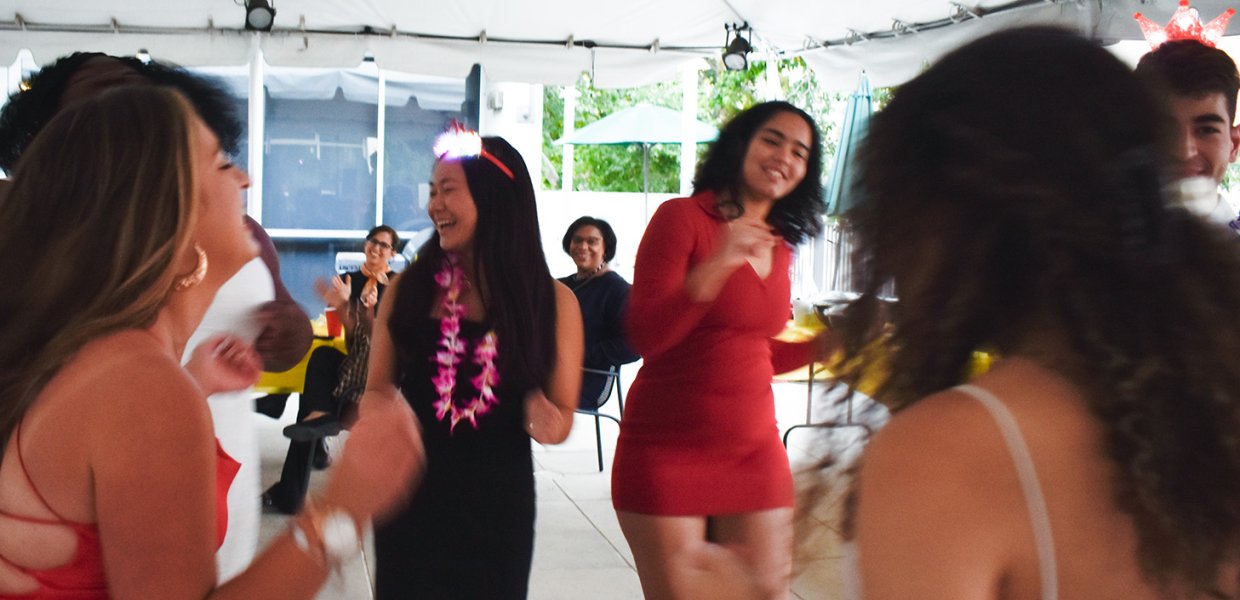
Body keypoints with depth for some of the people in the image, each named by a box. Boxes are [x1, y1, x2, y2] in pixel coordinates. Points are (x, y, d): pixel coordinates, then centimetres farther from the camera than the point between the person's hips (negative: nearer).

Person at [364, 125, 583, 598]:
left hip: (498, 504, -1)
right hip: (410, 496, 1)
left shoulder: (553, 301, -3)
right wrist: (381, 408, -16)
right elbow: (376, 390, 6)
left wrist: (544, 417, -19)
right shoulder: (408, 288, -1)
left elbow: (563, 416, 3)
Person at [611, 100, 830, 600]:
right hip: (667, 455, -5)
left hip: (755, 452, 6)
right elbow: (645, 337, -16)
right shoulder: (681, 217, -6)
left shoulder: (779, 246, 12)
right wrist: (718, 264, -26)